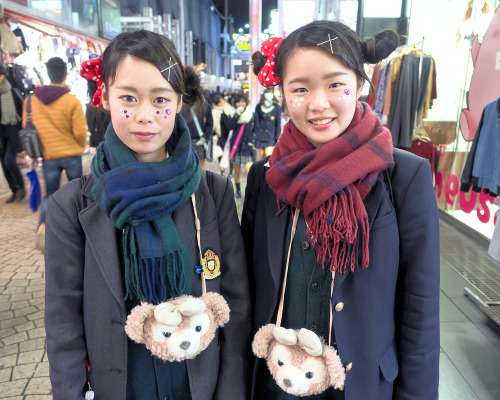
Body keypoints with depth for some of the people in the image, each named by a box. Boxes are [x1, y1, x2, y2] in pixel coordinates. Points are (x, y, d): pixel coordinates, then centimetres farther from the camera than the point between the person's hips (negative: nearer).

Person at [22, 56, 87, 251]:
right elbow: (80, 132, -14)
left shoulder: (31, 100, -2)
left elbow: (26, 127, 6)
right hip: (71, 154, -2)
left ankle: (43, 225, -10)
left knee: (50, 192, 12)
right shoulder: (72, 102, -14)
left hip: (48, 156, 2)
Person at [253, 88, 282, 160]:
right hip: (260, 135, 3)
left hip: (271, 137, -3)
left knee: (268, 155, -13)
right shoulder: (259, 107, 4)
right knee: (261, 156, 8)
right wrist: (255, 133, 3)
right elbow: (256, 121, 8)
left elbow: (278, 124, 0)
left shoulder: (277, 108, -2)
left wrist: (277, 138, -3)